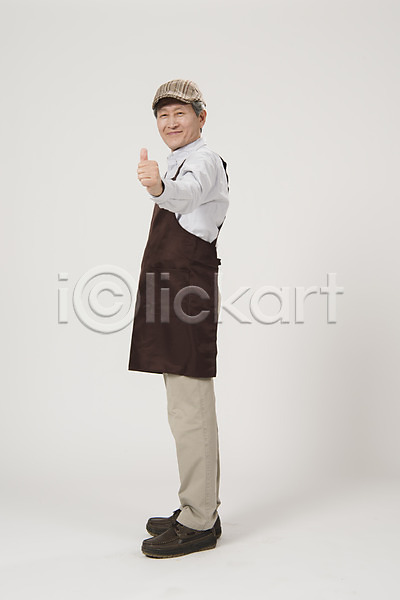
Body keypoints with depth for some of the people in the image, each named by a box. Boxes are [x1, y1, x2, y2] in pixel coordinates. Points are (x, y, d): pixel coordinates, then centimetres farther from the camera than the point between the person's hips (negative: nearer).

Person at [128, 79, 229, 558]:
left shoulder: (204, 161, -9)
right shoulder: (181, 164, 24)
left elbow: (187, 192, -34)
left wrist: (160, 187, -54)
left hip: (186, 298, -10)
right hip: (174, 300, 10)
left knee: (189, 410, -10)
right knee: (191, 408, 13)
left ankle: (198, 523, -2)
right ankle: (201, 510, 24)